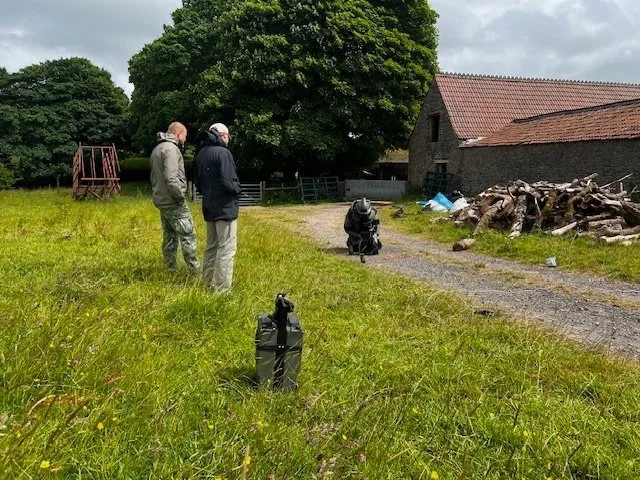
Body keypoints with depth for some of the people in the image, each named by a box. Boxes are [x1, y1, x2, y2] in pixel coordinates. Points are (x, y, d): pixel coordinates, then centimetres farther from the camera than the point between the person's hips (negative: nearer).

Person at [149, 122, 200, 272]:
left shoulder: (157, 149, 16)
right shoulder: (171, 148, -16)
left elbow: (154, 177, 22)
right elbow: (171, 179, -26)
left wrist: (158, 192, 20)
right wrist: (181, 196, -15)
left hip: (161, 201, 10)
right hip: (173, 202, -10)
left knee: (169, 236, 15)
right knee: (188, 235, -5)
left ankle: (171, 268, 21)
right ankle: (195, 269, -3)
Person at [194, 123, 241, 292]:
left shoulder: (201, 153, 7)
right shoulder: (222, 152, -17)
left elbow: (197, 181, 13)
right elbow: (228, 183, -21)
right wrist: (237, 189, -3)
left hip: (209, 207, 8)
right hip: (225, 208, -8)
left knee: (211, 246, 18)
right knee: (227, 249, -4)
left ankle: (208, 282, 27)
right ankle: (222, 289, -4)